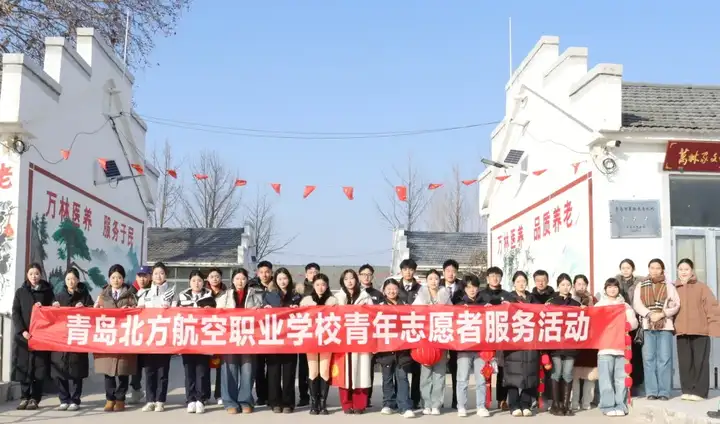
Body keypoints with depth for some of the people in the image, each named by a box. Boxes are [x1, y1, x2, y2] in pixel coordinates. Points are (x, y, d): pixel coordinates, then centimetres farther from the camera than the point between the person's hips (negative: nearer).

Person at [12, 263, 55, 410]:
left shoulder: (48, 292, 10)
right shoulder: (20, 292, 11)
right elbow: (15, 313, 3)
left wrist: (43, 308, -12)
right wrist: (22, 331, -10)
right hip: (23, 335, 1)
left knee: (39, 367, -4)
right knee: (23, 366, -1)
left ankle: (34, 399, 0)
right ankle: (24, 398, 6)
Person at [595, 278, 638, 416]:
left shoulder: (625, 306, 17)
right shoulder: (599, 305, 12)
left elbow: (634, 323, 7)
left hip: (622, 346, 2)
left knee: (621, 378, 0)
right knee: (606, 379, -6)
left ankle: (621, 406, 4)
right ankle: (608, 406, -4)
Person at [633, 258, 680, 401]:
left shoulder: (669, 286, 12)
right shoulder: (640, 286, 12)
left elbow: (676, 304, 1)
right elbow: (636, 304, 1)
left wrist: (662, 314, -14)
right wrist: (650, 314, -14)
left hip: (665, 326, 0)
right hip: (647, 326, 1)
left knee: (664, 359, -4)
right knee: (649, 359, -2)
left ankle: (664, 392, 0)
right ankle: (651, 392, 1)